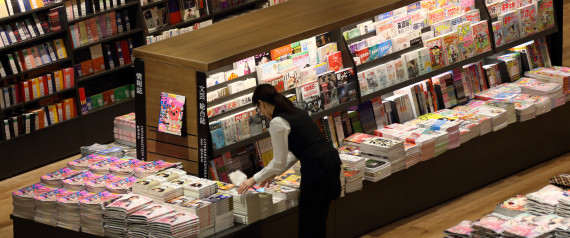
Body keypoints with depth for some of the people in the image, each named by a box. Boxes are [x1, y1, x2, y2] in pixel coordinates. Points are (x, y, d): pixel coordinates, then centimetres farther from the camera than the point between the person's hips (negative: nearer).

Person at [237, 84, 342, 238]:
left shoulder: (277, 123, -10)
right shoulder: (296, 112, 18)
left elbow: (279, 161, -8)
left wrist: (254, 179, 3)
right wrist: (274, 173, 27)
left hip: (316, 169, -9)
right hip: (332, 162, 9)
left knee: (307, 225, 4)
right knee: (319, 221, 19)